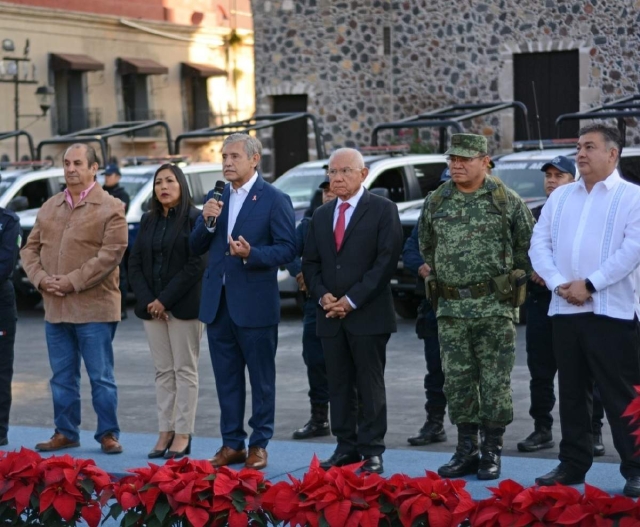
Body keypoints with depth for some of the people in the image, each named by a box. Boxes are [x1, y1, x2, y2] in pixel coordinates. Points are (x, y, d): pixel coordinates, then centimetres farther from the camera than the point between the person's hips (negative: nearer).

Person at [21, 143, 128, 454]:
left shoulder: (110, 209, -4)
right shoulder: (49, 208, 14)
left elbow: (111, 254, -14)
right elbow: (30, 248, 14)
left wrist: (71, 282, -17)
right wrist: (41, 278, -5)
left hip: (94, 308, -5)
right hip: (55, 308, 6)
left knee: (101, 377, 0)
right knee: (62, 377, 11)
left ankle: (108, 434, 9)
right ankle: (65, 433, 20)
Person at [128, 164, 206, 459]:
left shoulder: (194, 219, -5)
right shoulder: (148, 221, 13)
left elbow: (196, 265, -12)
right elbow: (135, 263, 10)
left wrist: (165, 300, -14)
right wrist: (147, 300, -5)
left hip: (183, 306, -5)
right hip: (152, 306, 5)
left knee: (185, 370, -1)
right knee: (163, 371, 7)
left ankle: (183, 435, 1)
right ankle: (165, 432, 9)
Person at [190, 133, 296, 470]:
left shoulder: (274, 200, -5)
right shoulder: (215, 198, 12)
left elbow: (287, 249, -9)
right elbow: (196, 248, 10)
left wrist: (251, 254, -23)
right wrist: (206, 222, -8)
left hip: (254, 305, -5)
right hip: (218, 303, 6)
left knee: (261, 378, 3)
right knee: (226, 378, 11)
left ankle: (259, 445, 11)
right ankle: (232, 443, 18)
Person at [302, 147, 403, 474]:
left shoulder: (383, 210, -3)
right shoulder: (321, 215, 16)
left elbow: (387, 260, -11)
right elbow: (310, 263, 15)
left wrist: (352, 299, -14)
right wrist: (323, 296, -4)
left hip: (368, 315, -5)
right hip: (330, 317, 5)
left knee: (370, 386, -2)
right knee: (339, 386, 7)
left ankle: (372, 452, 2)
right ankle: (346, 448, 14)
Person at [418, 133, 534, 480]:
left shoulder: (506, 201, -3)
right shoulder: (435, 202, 7)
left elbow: (527, 246, 4)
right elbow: (426, 246, 20)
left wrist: (510, 281, 5)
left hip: (495, 308, -4)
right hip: (451, 310, 4)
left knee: (495, 382, 0)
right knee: (457, 382, 6)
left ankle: (492, 452, 9)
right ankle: (466, 451, 15)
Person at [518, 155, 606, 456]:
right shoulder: (534, 216, 15)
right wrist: (531, 271, -2)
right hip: (540, 303, 5)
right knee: (540, 371, 9)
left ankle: (593, 432, 5)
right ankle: (542, 429, 18)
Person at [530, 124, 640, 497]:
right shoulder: (561, 197, 15)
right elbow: (539, 243, 9)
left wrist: (589, 285, -16)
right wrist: (559, 284, -7)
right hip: (565, 310, 6)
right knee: (572, 392, 11)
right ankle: (573, 465, 19)